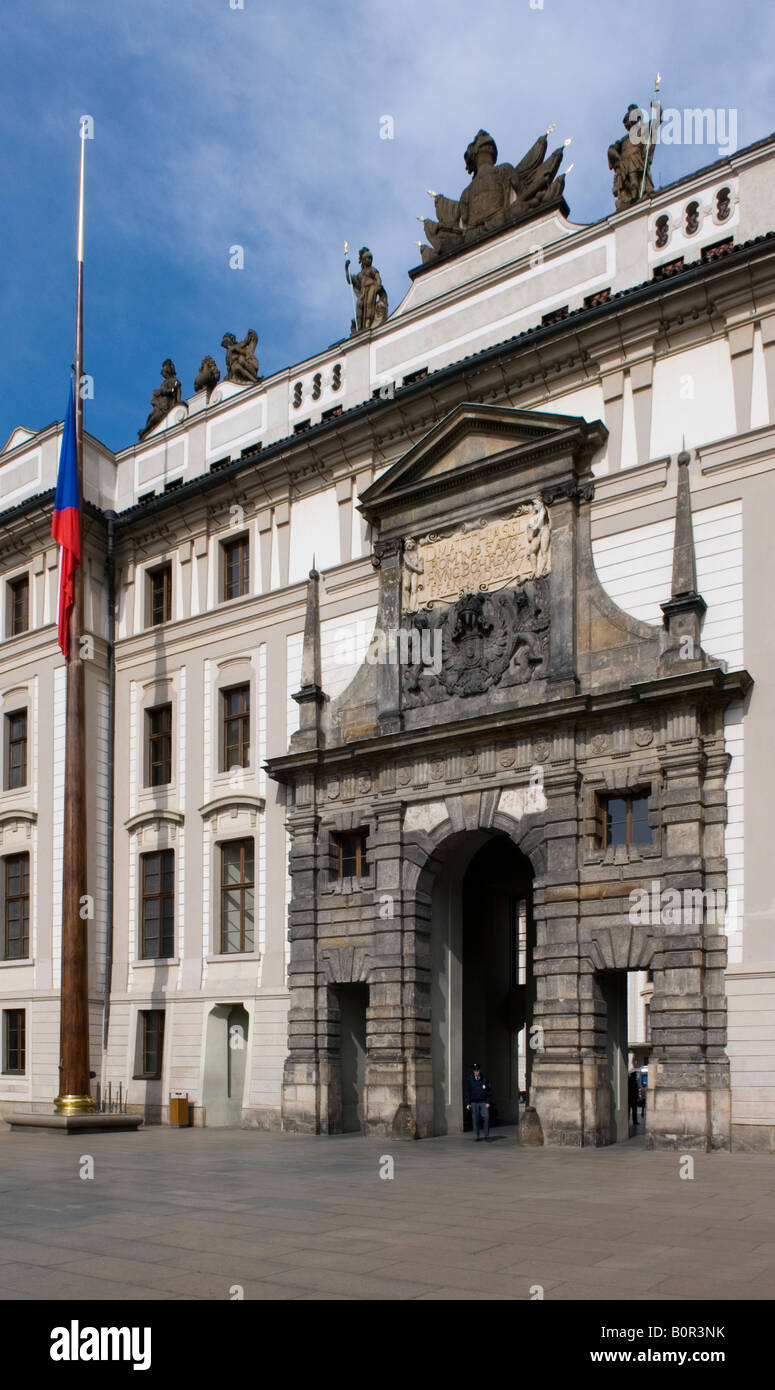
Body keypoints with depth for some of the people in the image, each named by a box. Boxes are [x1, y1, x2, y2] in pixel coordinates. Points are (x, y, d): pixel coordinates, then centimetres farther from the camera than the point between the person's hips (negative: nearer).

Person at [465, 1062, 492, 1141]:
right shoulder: (470, 1080, 4)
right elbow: (467, 1092, 6)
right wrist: (467, 1103, 0)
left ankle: (486, 1135, -5)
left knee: (486, 1117, -13)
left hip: (483, 1102, 0)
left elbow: (488, 1091, 7)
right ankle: (476, 1137, 9)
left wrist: (488, 1102, -1)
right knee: (475, 1120, 1)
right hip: (474, 1103, 0)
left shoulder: (484, 1079, 4)